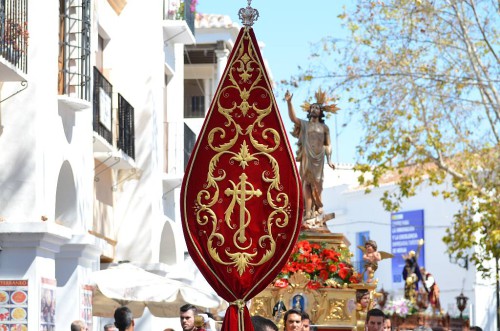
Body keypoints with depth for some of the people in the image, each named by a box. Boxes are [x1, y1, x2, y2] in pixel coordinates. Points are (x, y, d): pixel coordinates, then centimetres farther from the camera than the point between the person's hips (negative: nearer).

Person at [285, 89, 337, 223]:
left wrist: (329, 160, 3)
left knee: (316, 182, -3)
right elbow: (293, 117, -4)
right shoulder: (304, 124, 13)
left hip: (319, 158, 0)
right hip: (306, 157, 0)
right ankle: (308, 211, -10)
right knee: (306, 182, -6)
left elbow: (328, 145, 12)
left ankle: (317, 207, 3)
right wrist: (289, 102, -16)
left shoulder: (324, 127, 14)